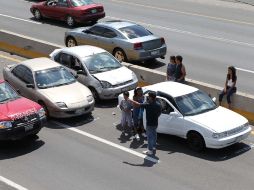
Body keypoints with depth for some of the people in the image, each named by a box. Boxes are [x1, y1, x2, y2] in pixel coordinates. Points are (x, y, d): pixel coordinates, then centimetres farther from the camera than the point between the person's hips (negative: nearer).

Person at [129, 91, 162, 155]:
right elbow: (159, 113, 9)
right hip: (155, 123, 6)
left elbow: (137, 104, -21)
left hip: (149, 124, -6)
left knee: (150, 137, 4)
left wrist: (130, 100, -9)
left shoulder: (148, 105, -24)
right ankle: (154, 148, 33)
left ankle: (150, 150, 12)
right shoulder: (158, 105, -4)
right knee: (154, 135, 20)